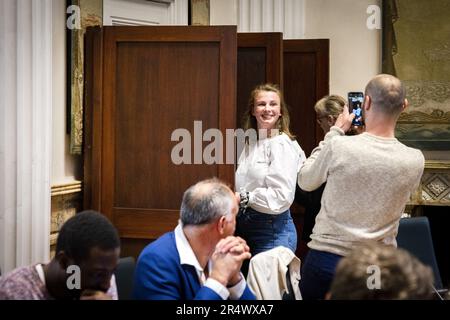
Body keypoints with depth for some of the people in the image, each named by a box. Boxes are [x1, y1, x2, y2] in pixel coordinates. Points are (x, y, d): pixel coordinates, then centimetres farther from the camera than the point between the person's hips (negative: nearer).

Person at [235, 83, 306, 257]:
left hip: (272, 230, -7)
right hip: (244, 225, 7)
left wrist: (244, 197, -18)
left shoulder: (282, 145, -13)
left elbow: (282, 196, -20)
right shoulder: (251, 143, 11)